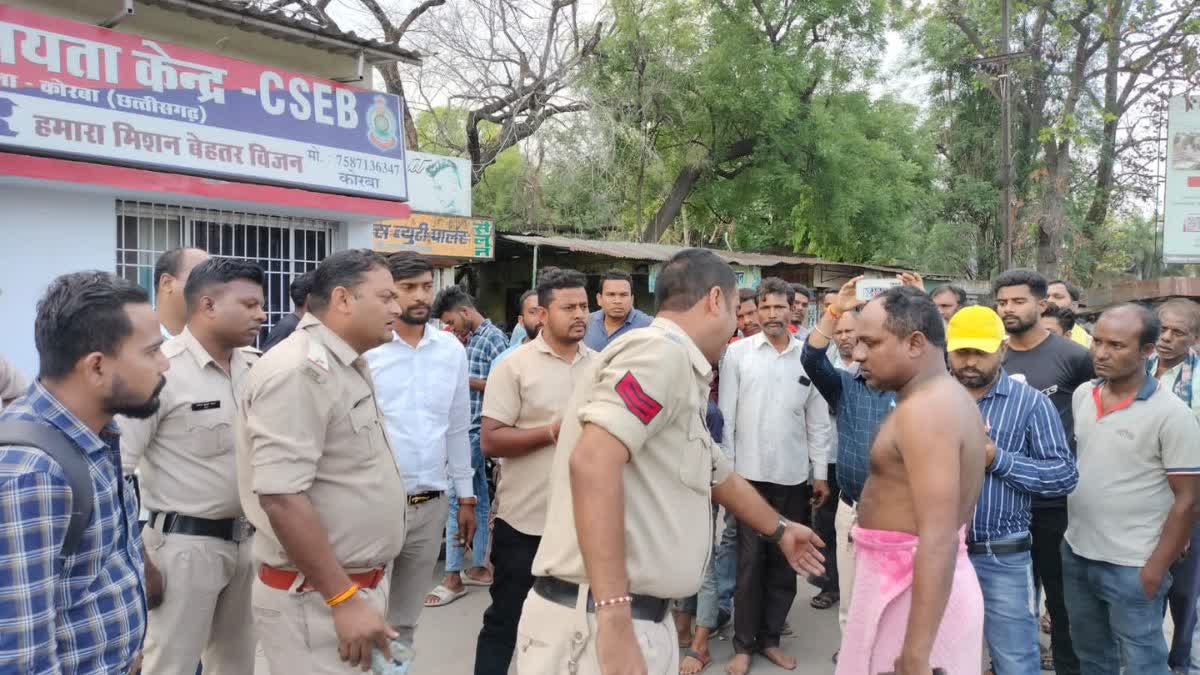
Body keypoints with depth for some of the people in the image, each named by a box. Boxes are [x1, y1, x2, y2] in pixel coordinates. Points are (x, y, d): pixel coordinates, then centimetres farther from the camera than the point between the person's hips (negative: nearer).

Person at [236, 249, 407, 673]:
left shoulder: (348, 366, 9)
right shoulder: (298, 372, -21)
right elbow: (281, 498, -27)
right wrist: (344, 600, -24)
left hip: (362, 584, 9)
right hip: (318, 598, -9)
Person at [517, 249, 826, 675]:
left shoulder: (681, 378, 17)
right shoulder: (662, 351, -14)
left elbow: (722, 477, 32)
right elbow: (592, 462, -28)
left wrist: (780, 530, 48)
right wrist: (613, 617, -31)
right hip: (601, 621, -9)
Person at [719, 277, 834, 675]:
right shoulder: (738, 352, -1)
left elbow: (817, 420, 7)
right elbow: (726, 415, -2)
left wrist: (820, 473, 5)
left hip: (794, 476, 2)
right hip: (750, 474, -2)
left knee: (785, 560, 10)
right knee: (750, 560, 4)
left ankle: (770, 638, 25)